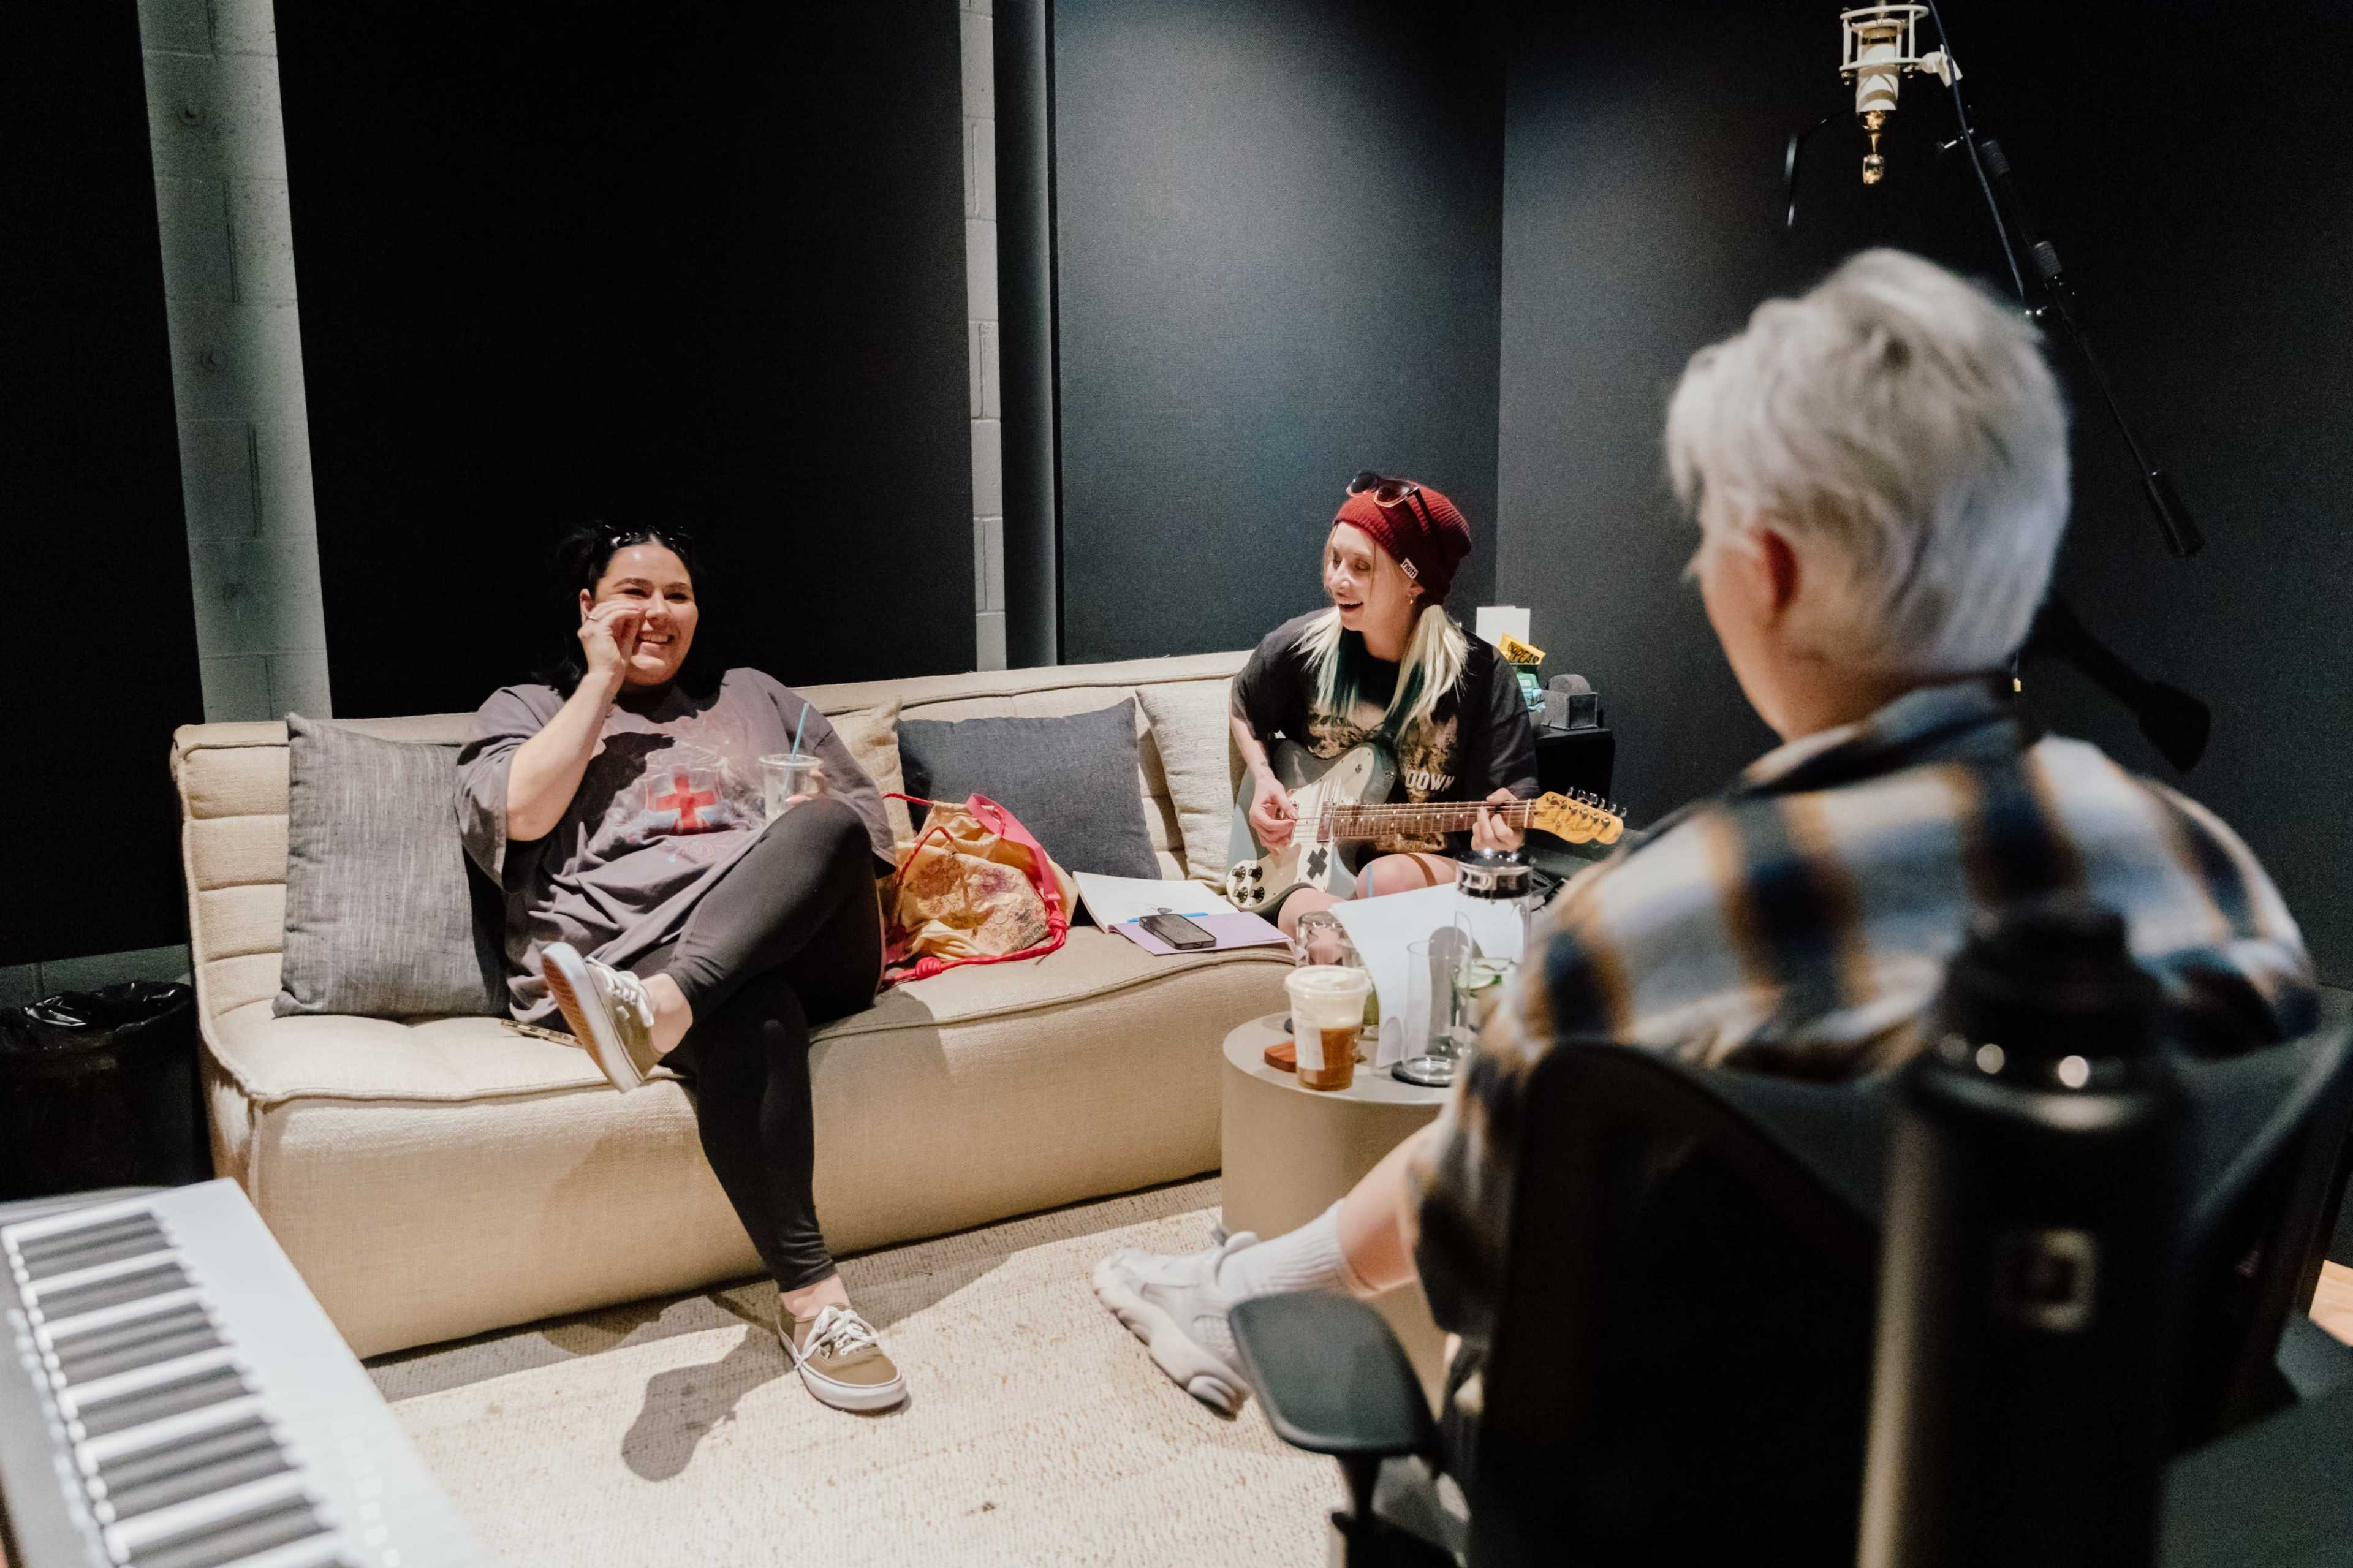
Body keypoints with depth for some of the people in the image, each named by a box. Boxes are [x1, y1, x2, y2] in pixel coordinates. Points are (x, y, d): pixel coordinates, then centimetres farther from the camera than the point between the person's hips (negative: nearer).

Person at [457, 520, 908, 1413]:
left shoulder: (754, 699, 30)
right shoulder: (528, 709, 23)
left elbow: (867, 819, 26)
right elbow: (521, 813, 0)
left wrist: (818, 828, 1)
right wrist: (602, 681, 7)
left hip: (805, 949, 2)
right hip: (642, 947, -2)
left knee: (827, 827, -34)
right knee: (748, 1021, -39)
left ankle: (655, 1010, -52)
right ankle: (809, 1296, -39)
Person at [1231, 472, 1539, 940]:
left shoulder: (1480, 674, -10)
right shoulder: (1295, 650, -2)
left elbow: (1511, 793, -6)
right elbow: (1245, 712, 21)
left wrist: (1499, 827, -29)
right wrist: (1264, 779, 4)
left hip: (1432, 870, 0)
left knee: (1385, 882, -36)